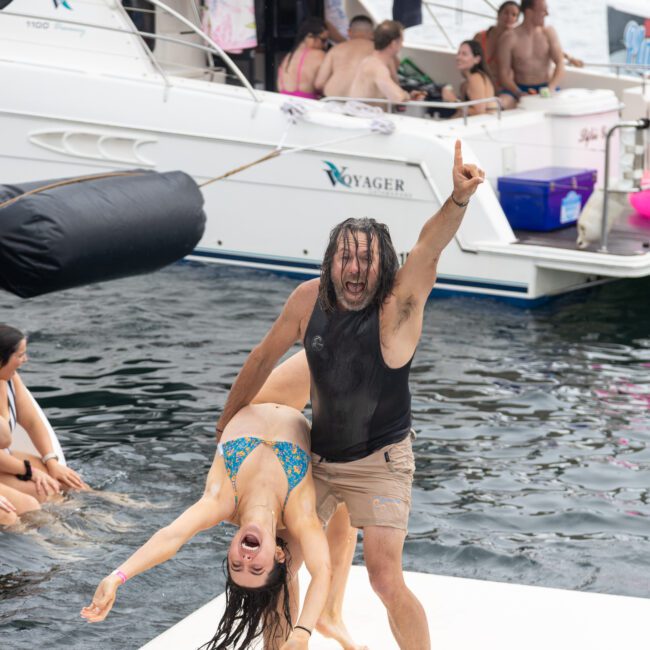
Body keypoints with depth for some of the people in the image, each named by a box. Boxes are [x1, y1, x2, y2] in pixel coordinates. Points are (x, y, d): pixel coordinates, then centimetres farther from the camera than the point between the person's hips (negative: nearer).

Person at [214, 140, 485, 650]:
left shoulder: (398, 307, -22)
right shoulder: (309, 300, -10)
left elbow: (429, 249, -42)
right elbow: (265, 356, 6)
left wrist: (458, 200, -61)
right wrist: (228, 421, 16)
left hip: (380, 462, -5)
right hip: (319, 456, 5)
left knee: (385, 577, -16)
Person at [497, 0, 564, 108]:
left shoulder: (549, 33, 6)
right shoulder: (509, 38, -4)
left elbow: (560, 64, -1)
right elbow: (504, 74, -7)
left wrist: (551, 88, -20)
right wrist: (519, 94, -25)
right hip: (519, 89, -3)